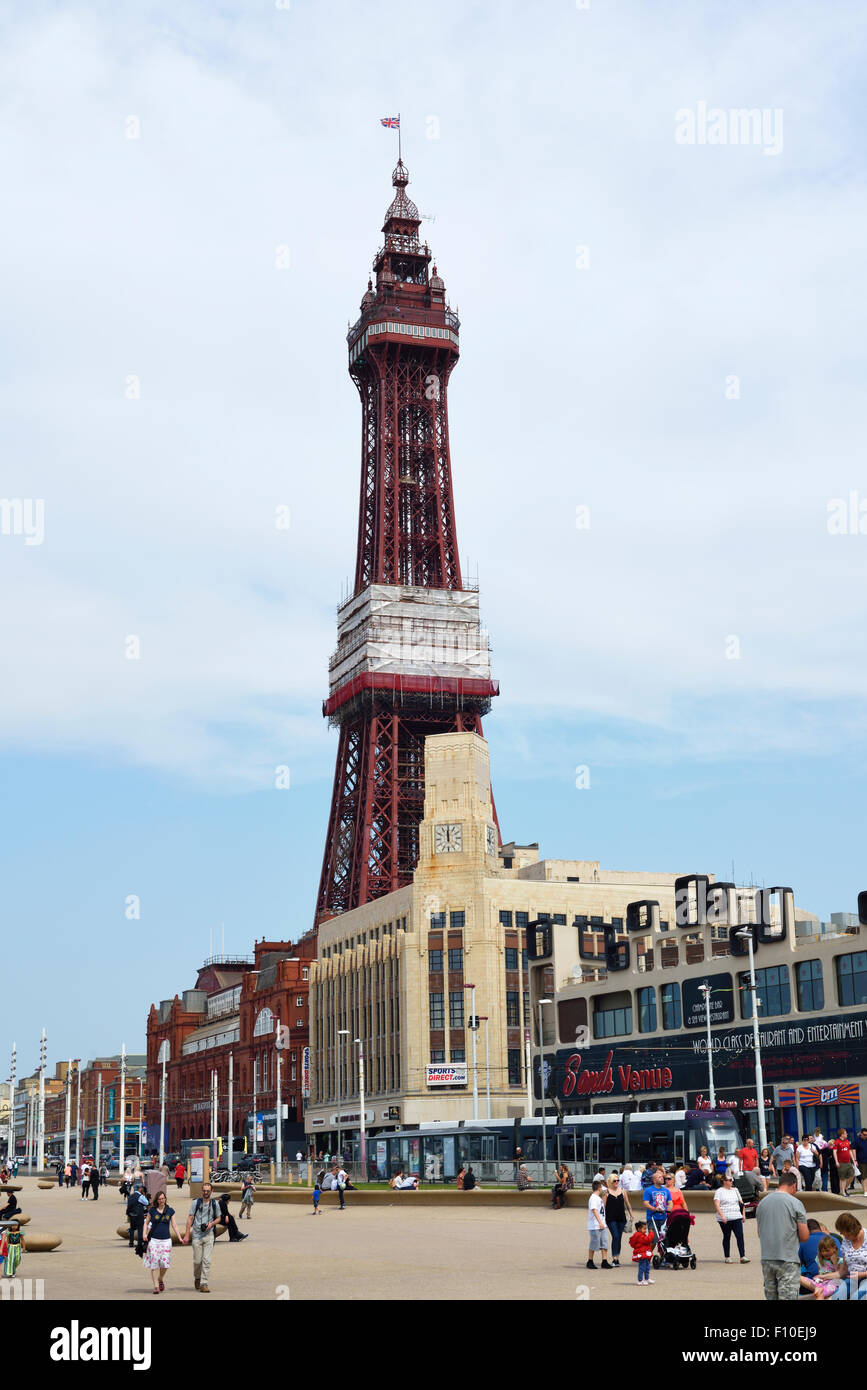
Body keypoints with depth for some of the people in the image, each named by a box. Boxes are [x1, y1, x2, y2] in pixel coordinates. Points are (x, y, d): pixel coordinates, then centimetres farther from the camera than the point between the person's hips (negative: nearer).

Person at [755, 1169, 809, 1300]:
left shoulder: (762, 1203, 9)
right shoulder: (796, 1203, -6)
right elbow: (805, 1236, -5)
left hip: (766, 1259, 5)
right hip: (788, 1260, -5)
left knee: (771, 1296, 13)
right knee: (787, 1296, -4)